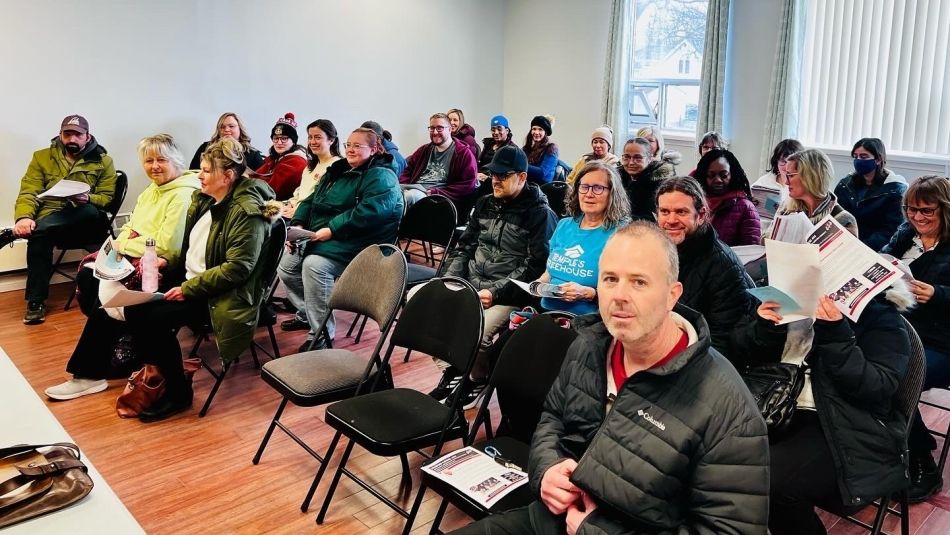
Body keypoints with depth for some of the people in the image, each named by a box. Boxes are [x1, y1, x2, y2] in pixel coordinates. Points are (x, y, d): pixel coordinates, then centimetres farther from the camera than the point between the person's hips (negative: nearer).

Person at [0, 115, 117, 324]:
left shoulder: (103, 161, 8)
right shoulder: (42, 157, 12)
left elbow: (107, 198, 3)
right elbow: (28, 192, 3)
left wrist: (86, 198, -21)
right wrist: (24, 217, -18)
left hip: (85, 221, 0)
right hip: (49, 221, 1)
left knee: (88, 211, -37)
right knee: (38, 237, -35)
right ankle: (36, 301, -22)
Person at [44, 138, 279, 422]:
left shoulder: (247, 211, -19)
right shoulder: (204, 199, 8)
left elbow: (237, 268, -24)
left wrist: (187, 289, -22)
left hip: (214, 295, -9)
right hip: (186, 278, 9)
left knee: (152, 317, -26)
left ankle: (178, 393, -7)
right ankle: (88, 374, 14)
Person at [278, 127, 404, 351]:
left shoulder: (380, 177, -9)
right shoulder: (337, 171, 19)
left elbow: (369, 212, -25)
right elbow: (310, 201, 21)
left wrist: (331, 230, -25)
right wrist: (298, 224, 1)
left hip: (352, 244, -9)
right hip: (319, 239, 9)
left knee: (314, 265, -30)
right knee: (286, 265, -4)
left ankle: (321, 335, -20)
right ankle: (308, 313, 16)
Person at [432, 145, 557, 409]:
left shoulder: (540, 213, -5)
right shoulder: (485, 204, 15)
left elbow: (535, 265, -10)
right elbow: (464, 246, 19)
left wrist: (495, 292, -18)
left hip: (506, 295, -6)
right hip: (468, 284, 7)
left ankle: (478, 379, 5)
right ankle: (451, 369, 5)